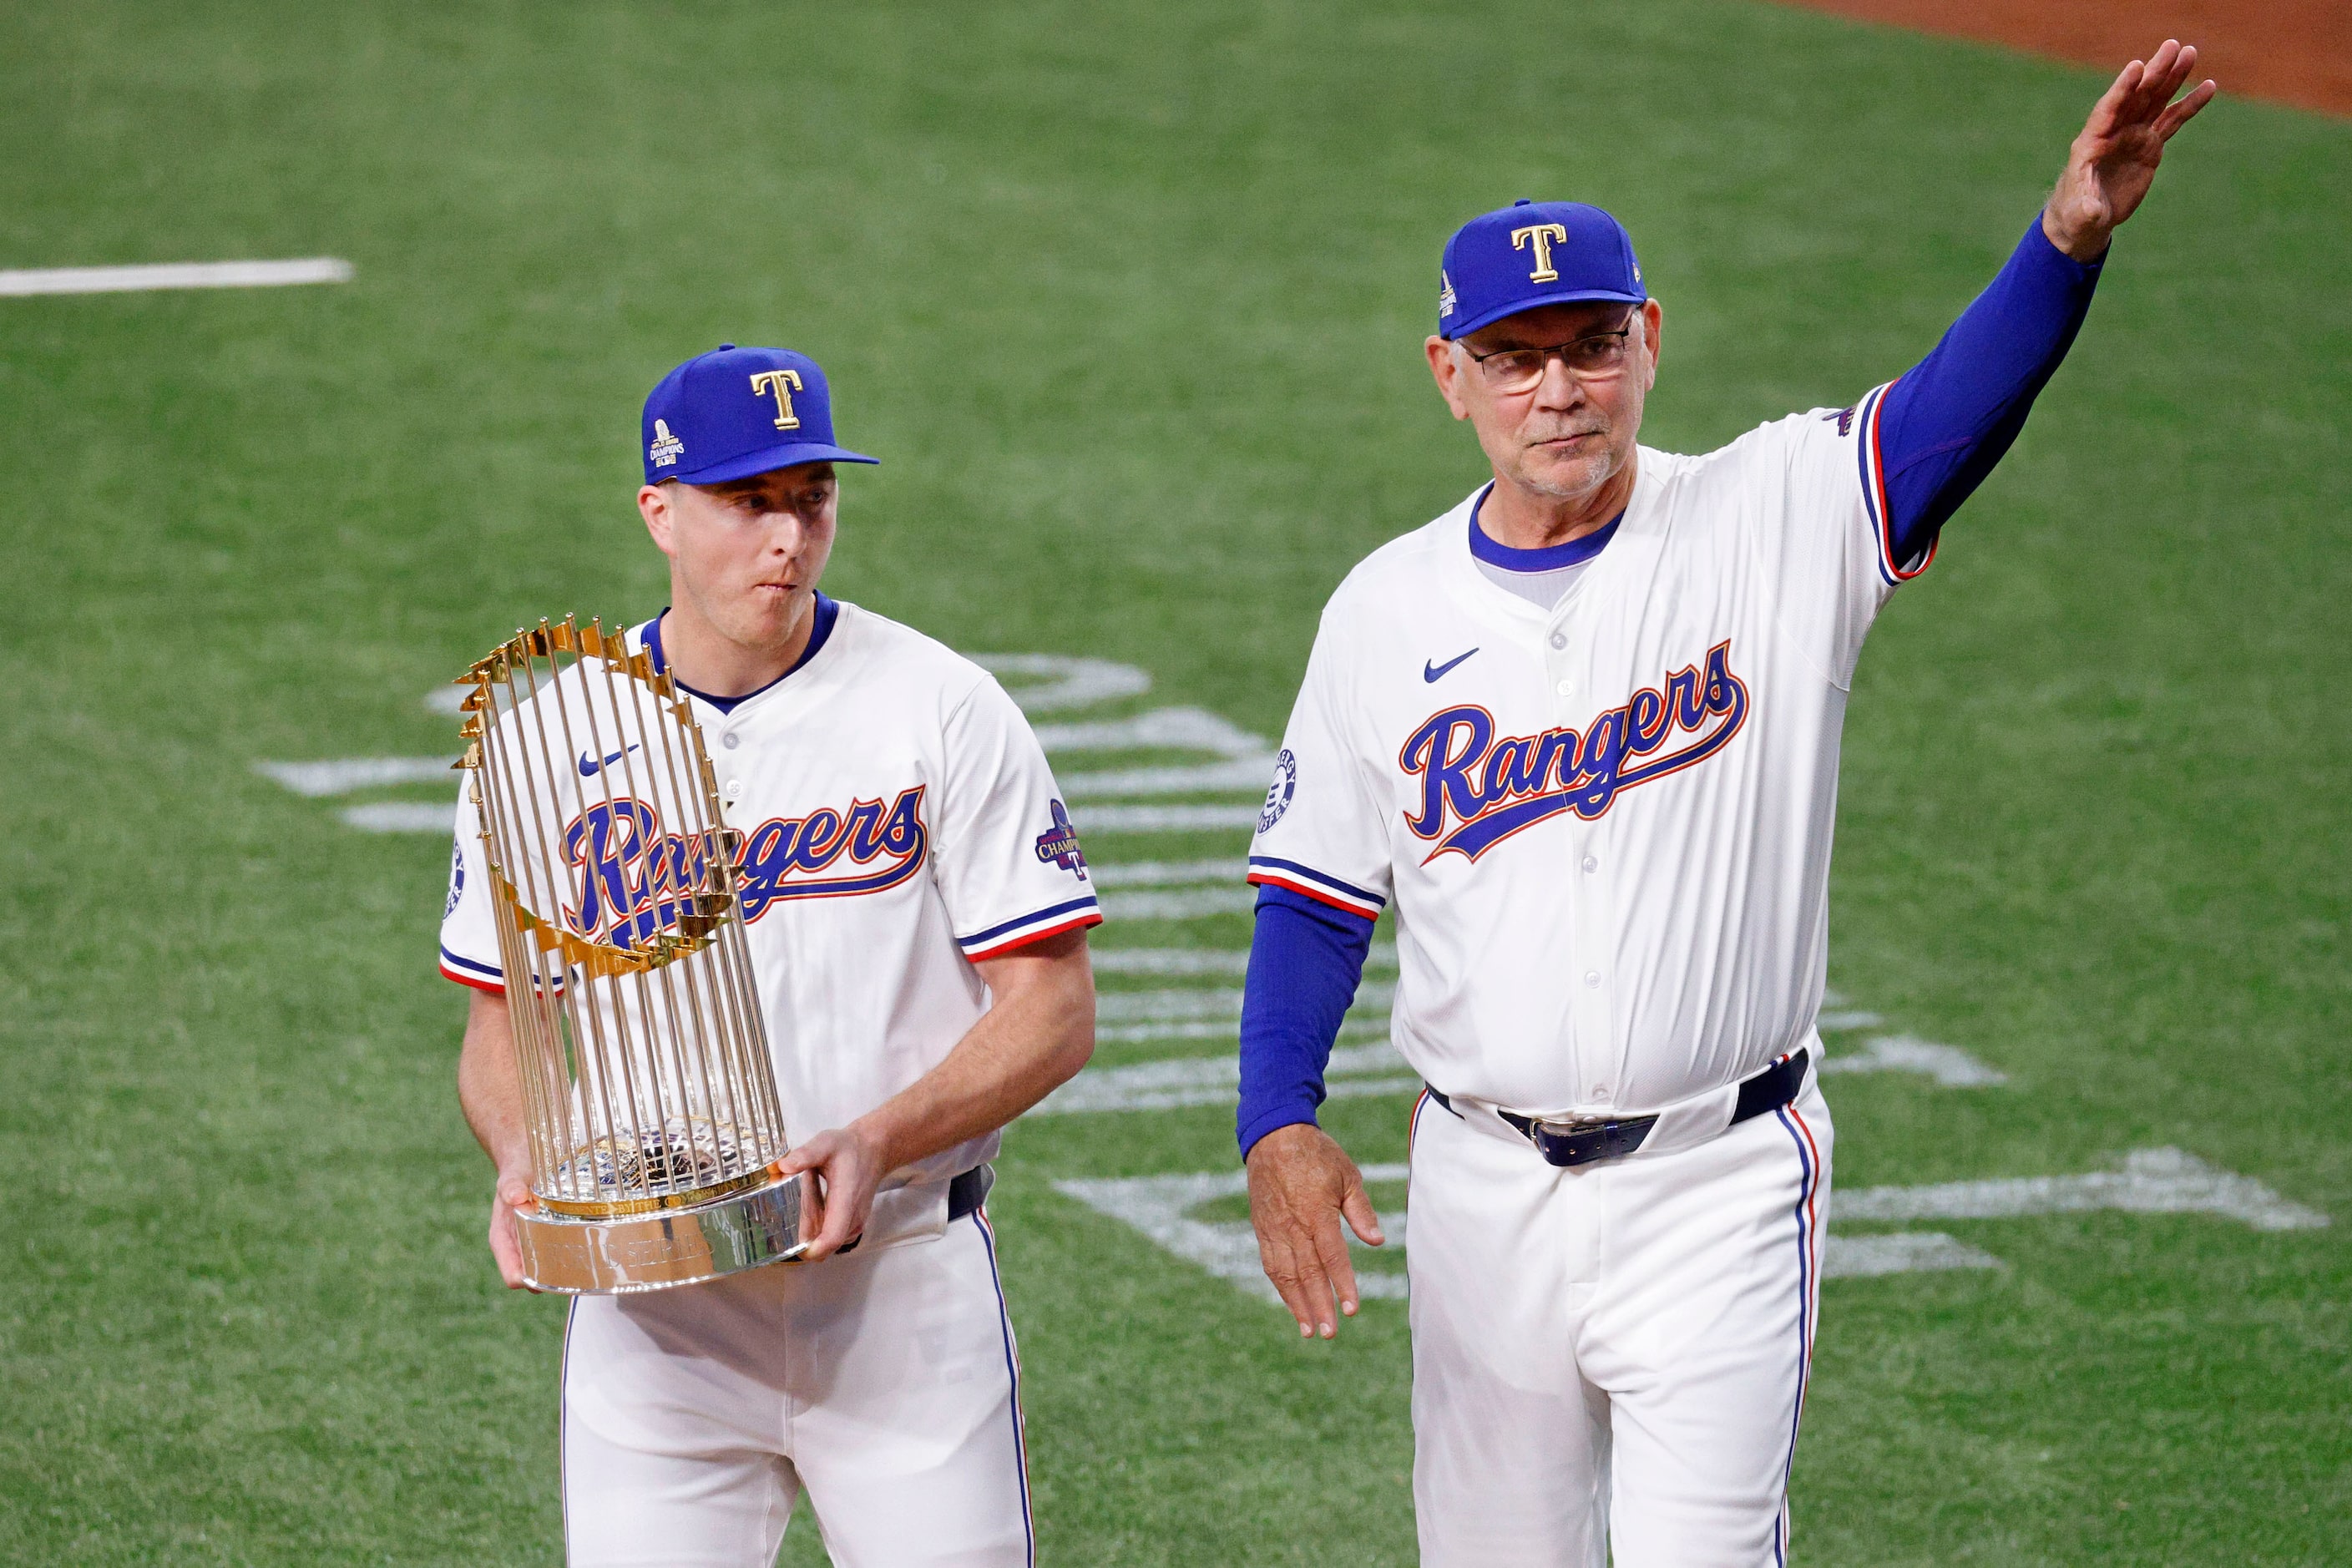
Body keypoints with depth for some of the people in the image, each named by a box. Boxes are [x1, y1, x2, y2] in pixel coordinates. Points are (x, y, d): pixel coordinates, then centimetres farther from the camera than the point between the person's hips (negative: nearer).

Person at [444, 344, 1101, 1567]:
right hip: (651, 1308, 2)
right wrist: (524, 1157, -10)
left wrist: (878, 1142, -20)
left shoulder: (943, 710, -3)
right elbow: (504, 1018, 12)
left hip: (906, 1290, -1)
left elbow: (1053, 1008, -5)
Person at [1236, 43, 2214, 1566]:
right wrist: (1278, 1126, -8)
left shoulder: (1775, 524, -5)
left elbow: (1959, 410, -23)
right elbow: (1314, 897, 7)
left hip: (1719, 1193, -3)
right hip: (1484, 1194, 3)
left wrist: (2070, 237, -43)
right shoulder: (1387, 611, 4)